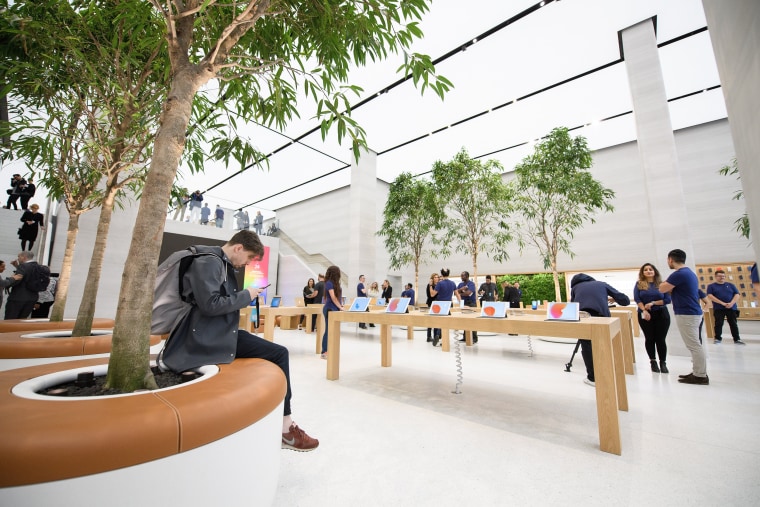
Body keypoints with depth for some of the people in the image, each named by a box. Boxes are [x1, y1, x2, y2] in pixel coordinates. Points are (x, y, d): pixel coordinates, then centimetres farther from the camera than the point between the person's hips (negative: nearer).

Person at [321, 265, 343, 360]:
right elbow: (333, 297, -16)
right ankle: (324, 352, 3)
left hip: (334, 309, 8)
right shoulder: (329, 283, -12)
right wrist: (340, 307, -13)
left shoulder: (334, 283, 13)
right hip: (330, 309, -8)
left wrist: (340, 307, 5)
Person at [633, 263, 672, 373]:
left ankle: (663, 363, 13)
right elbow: (637, 299, -4)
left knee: (661, 339, 1)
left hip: (661, 314, 0)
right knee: (649, 339, 6)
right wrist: (644, 310, -16)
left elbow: (668, 299, -2)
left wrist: (653, 303, -15)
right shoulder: (639, 284, 3)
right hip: (645, 315, 0)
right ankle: (653, 362, 17)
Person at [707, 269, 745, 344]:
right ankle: (718, 338, 5)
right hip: (718, 309, -2)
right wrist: (722, 303, -16)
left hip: (731, 308, 3)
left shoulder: (730, 285, 11)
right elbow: (710, 296, -7)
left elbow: (737, 295, 4)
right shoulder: (711, 286, 3)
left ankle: (737, 339, 16)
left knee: (733, 324, 7)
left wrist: (731, 303, -12)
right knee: (718, 324, -2)